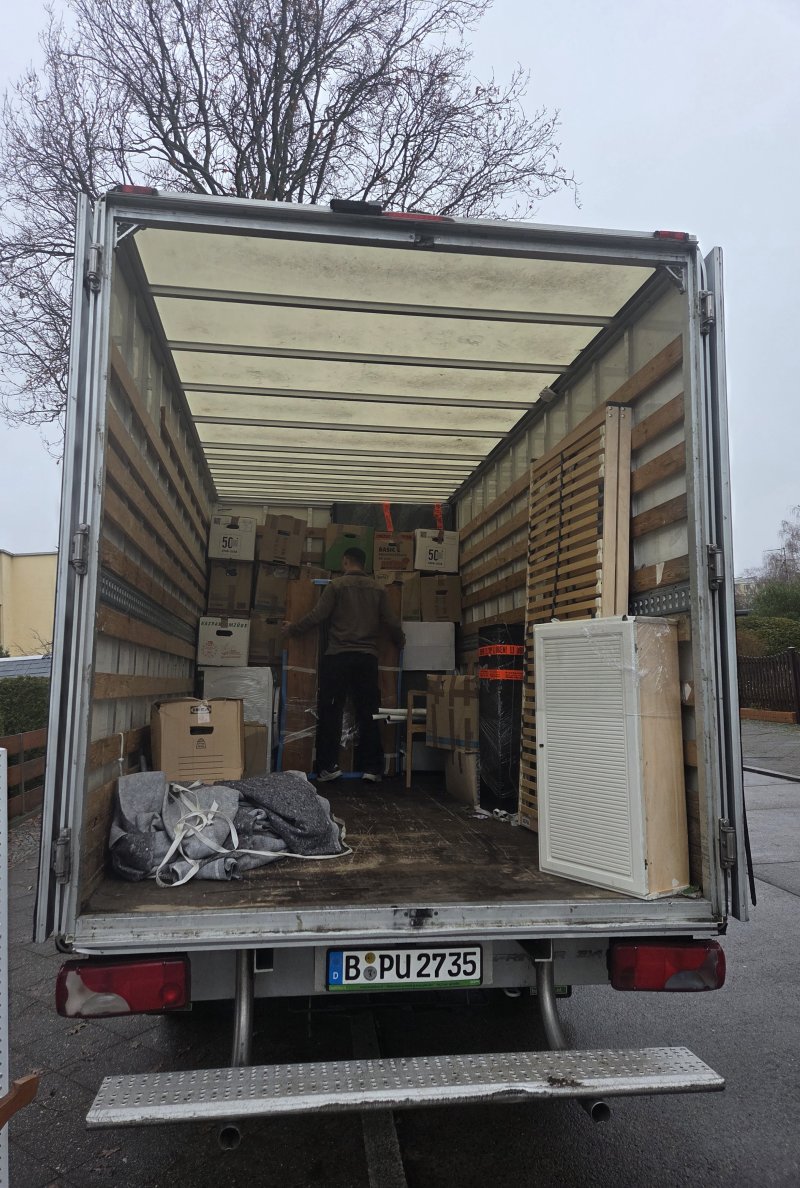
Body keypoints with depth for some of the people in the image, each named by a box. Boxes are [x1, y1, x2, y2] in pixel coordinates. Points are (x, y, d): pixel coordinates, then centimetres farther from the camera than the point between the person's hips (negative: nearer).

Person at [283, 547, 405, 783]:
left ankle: (328, 766, 2)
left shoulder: (337, 585, -2)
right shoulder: (377, 588, 8)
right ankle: (372, 767, 8)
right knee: (368, 713, 7)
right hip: (367, 657, 3)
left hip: (338, 656, -3)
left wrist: (292, 629, 10)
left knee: (331, 711, 3)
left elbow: (317, 616, -5)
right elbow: (390, 622, 10)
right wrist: (400, 640, 30)